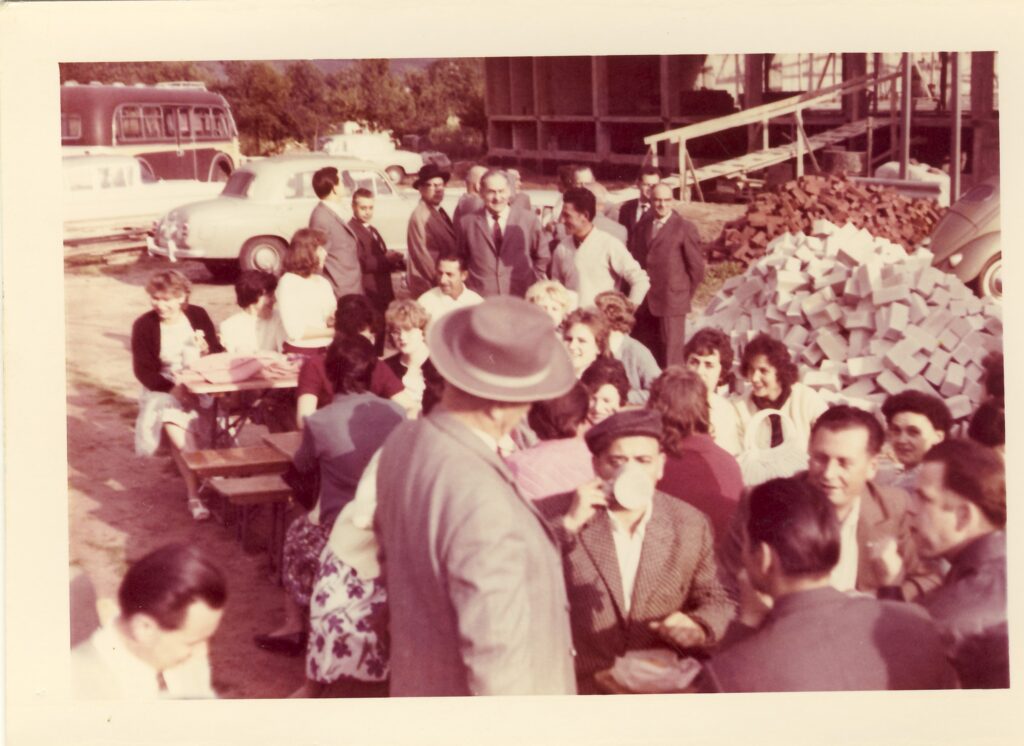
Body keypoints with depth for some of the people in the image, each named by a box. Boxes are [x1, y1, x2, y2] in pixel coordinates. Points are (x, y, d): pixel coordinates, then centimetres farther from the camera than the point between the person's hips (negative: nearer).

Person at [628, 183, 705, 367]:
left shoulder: (685, 228, -6)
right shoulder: (641, 227, 11)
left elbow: (696, 267, -4)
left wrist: (686, 294, 0)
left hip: (672, 302, -5)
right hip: (645, 302, 5)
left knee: (671, 355, -5)